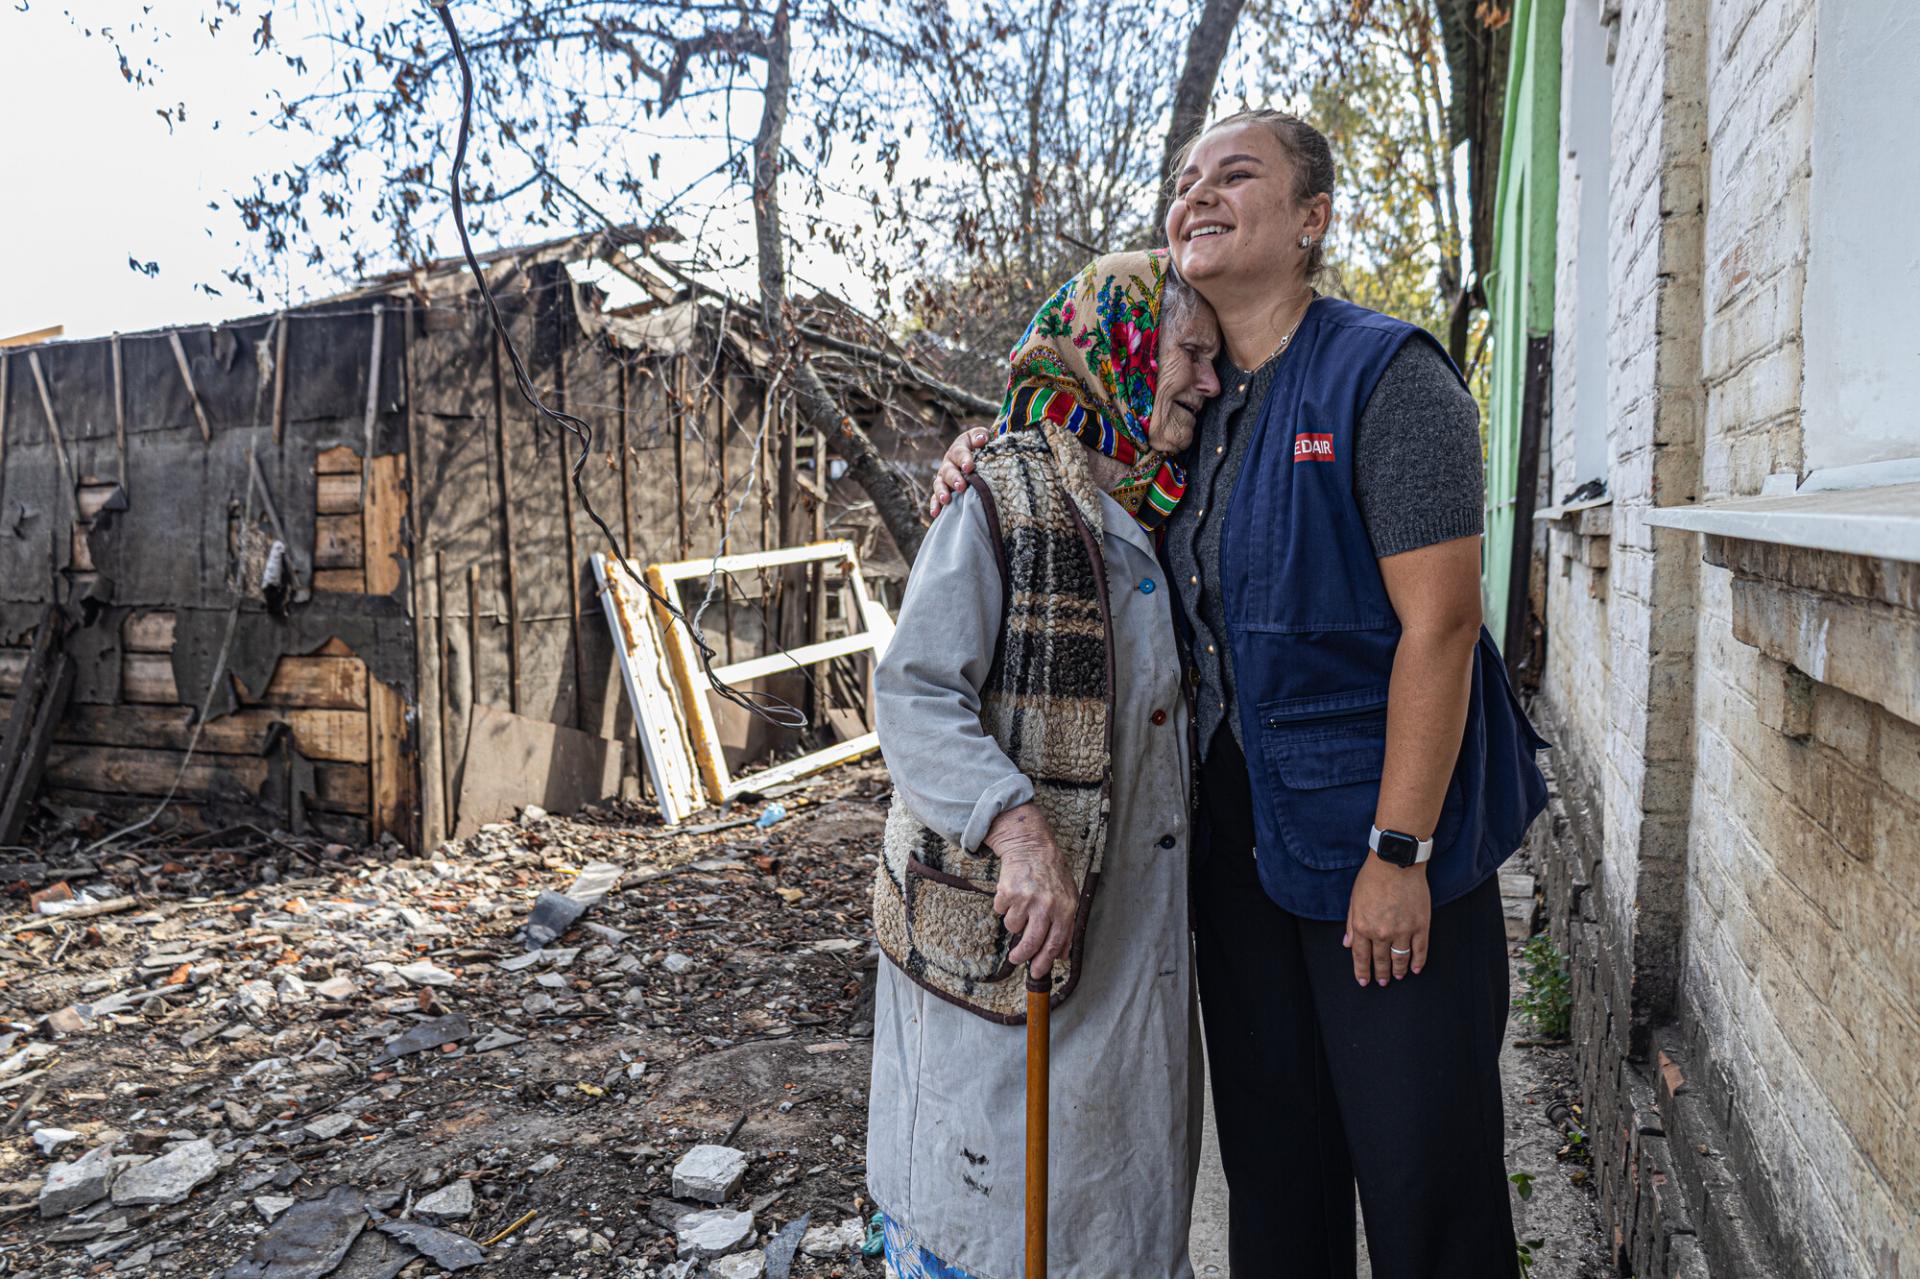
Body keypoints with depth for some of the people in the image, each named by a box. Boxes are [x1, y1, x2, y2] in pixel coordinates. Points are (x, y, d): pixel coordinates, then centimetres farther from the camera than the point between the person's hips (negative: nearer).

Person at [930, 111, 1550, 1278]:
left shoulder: (1386, 376, -12)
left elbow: (1438, 624, -17)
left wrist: (1400, 853, -20)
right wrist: (987, 452, 1)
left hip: (1381, 826, -6)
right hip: (1239, 828, 6)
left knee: (1421, 1160, 7)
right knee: (1270, 1144, 19)